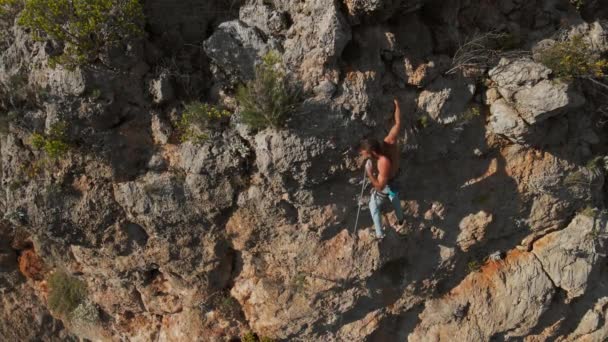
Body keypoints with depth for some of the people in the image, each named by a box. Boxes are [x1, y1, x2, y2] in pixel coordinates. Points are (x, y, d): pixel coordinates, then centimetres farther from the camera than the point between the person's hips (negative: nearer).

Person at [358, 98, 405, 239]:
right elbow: (398, 123, -14)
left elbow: (380, 186, -36)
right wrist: (397, 105, -2)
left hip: (385, 186, -7)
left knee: (374, 207, 21)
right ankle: (401, 220, 62)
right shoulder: (390, 141, -32)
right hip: (394, 178, 7)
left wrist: (369, 173, -37)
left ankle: (379, 234, 39)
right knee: (394, 198, 36)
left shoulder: (384, 163, -47)